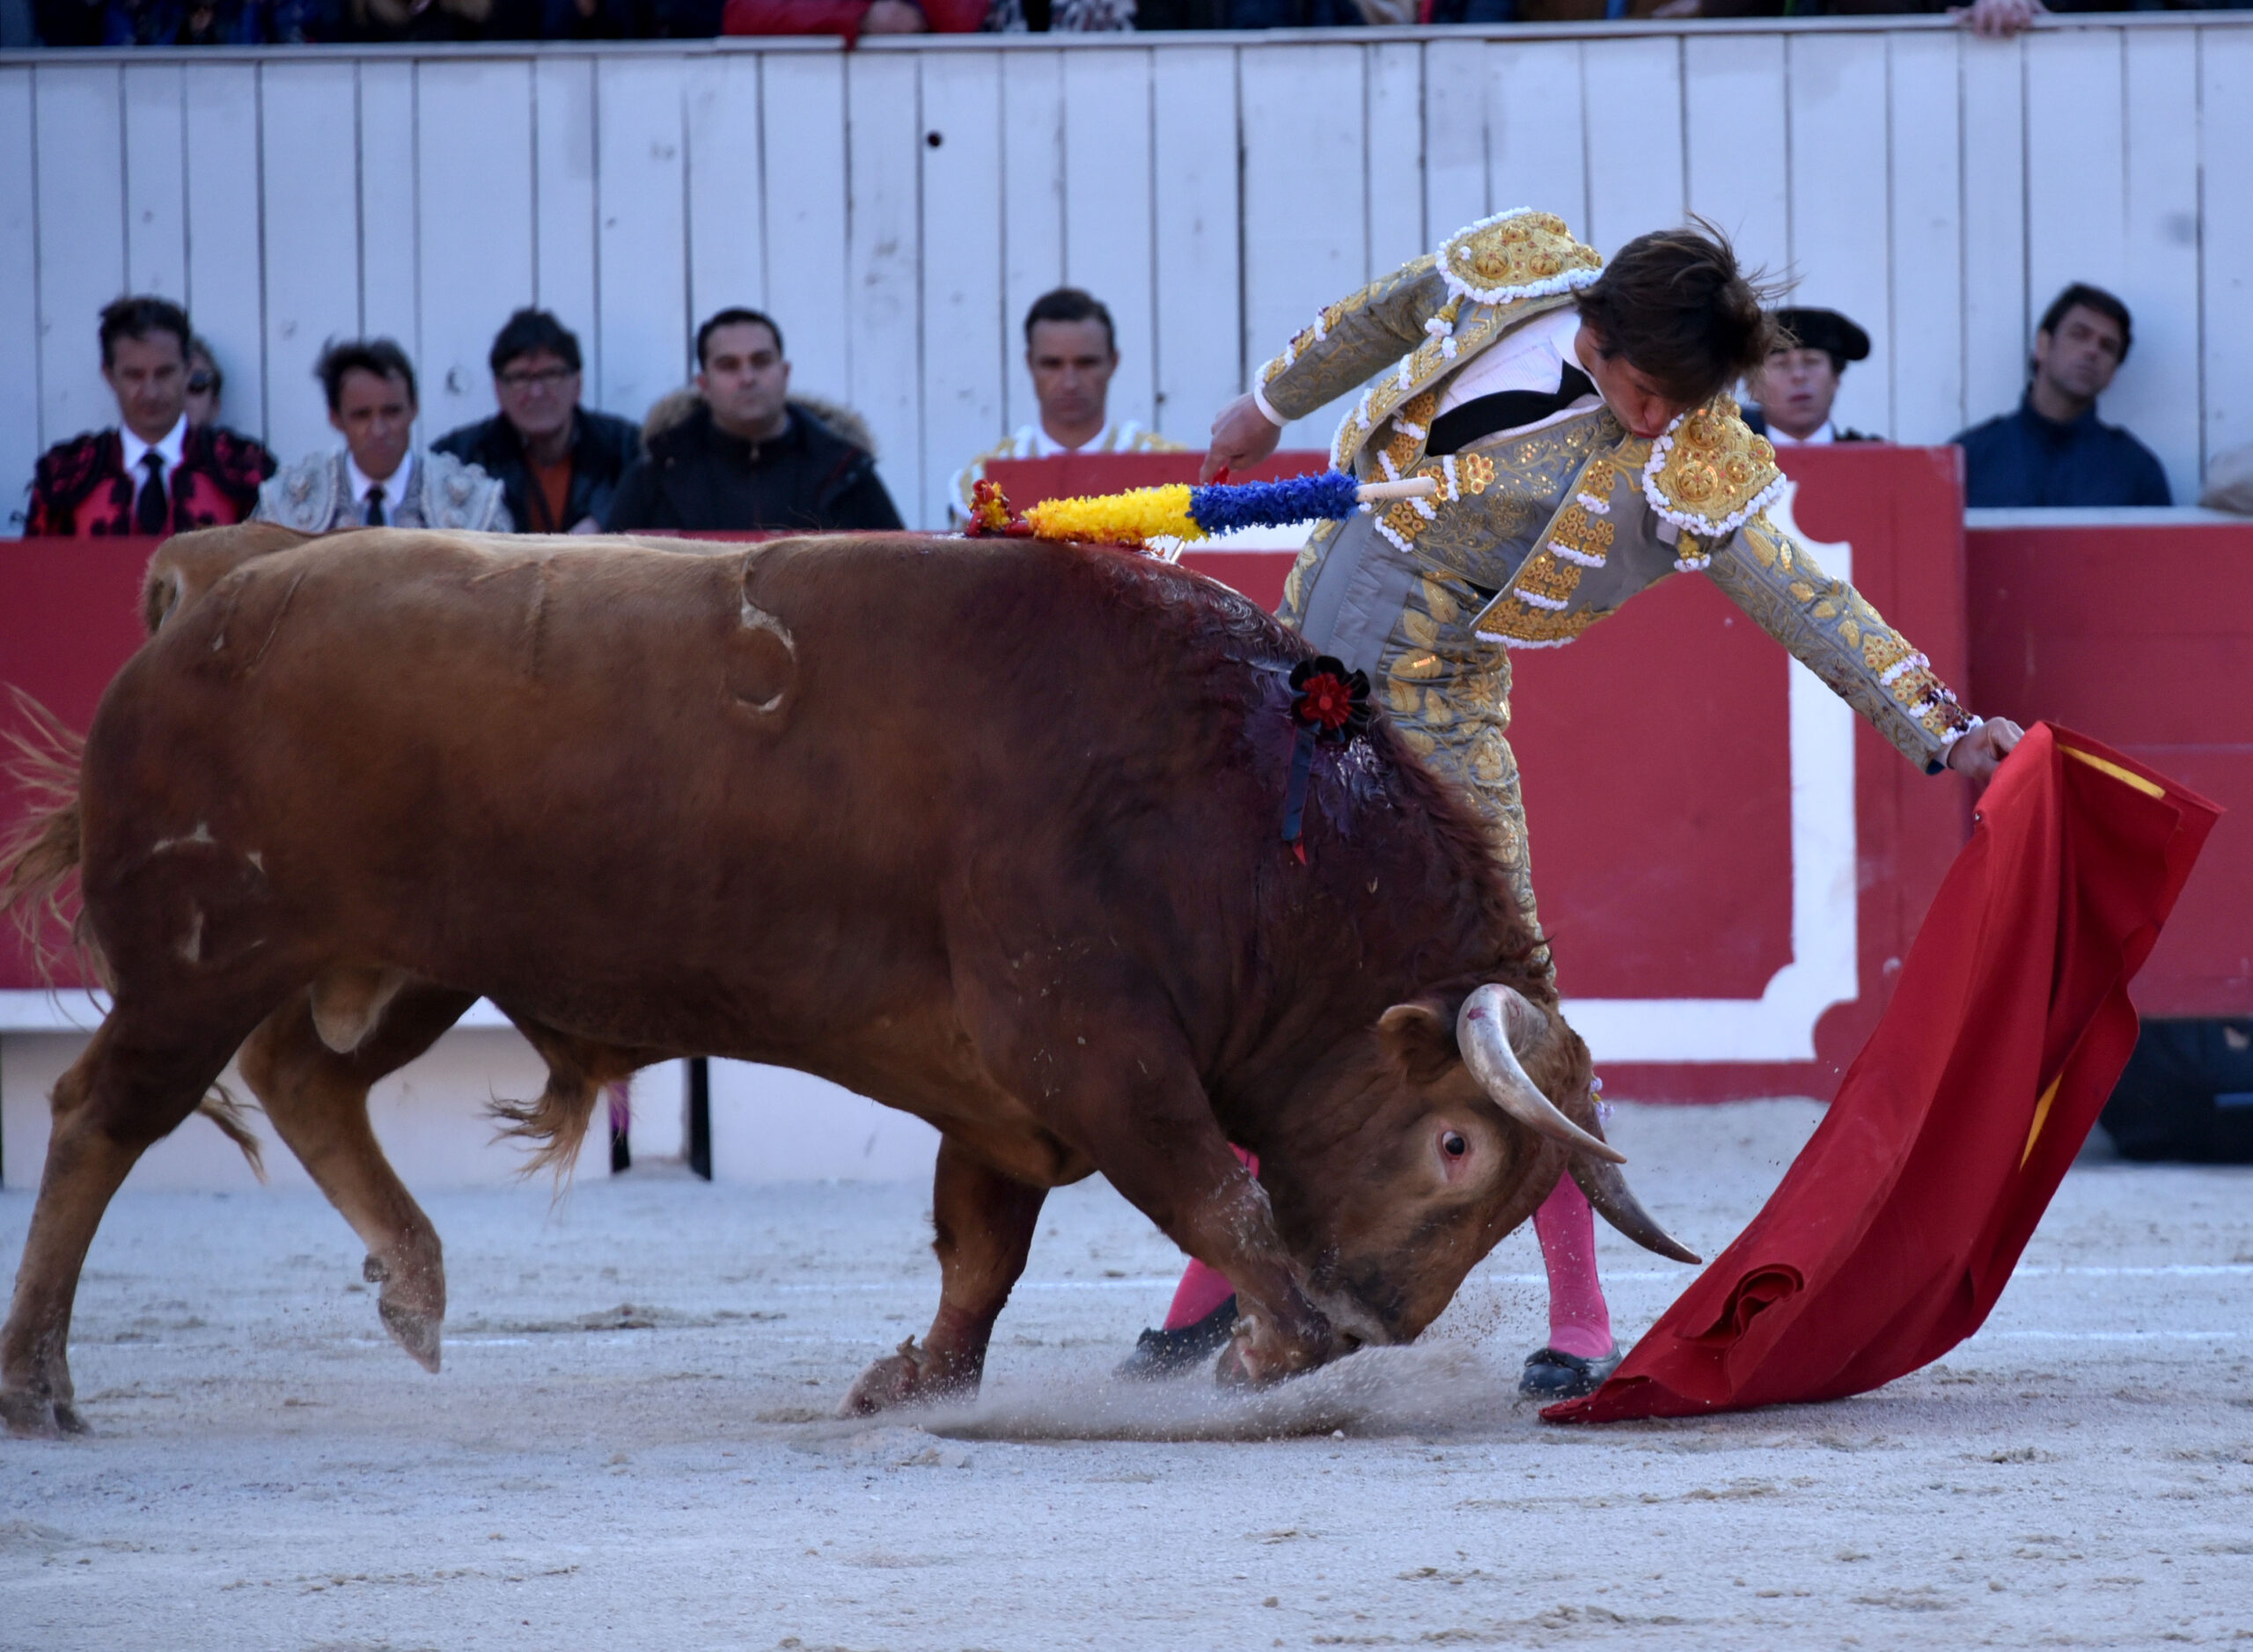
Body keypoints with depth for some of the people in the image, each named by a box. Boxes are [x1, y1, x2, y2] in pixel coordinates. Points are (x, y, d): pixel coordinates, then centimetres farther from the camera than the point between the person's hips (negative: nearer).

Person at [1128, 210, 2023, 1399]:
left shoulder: (1689, 467, -17)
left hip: (1433, 693, -4)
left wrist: (1937, 731, -28)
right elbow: (1381, 322, 15)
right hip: (1308, 630, 5)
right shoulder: (1517, 268, -5)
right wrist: (1271, 407, 29)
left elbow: (1804, 600, -19)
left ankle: (1580, 1324, -5)